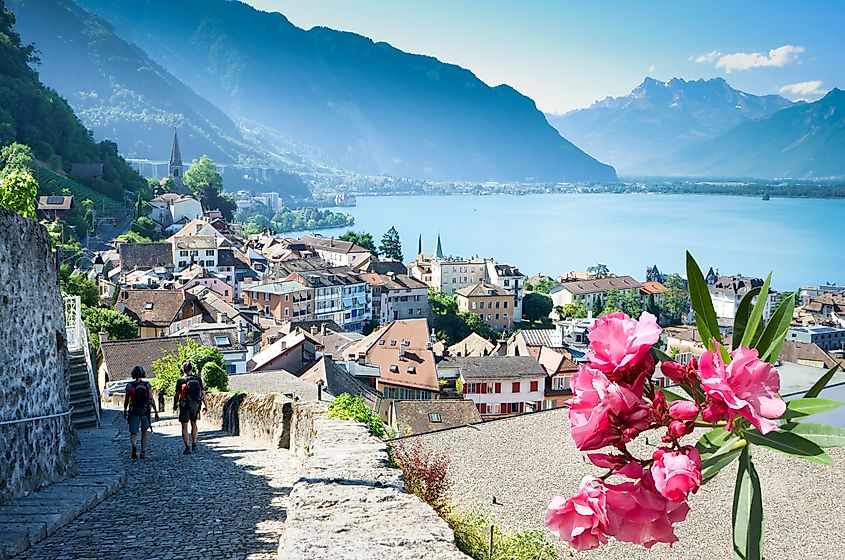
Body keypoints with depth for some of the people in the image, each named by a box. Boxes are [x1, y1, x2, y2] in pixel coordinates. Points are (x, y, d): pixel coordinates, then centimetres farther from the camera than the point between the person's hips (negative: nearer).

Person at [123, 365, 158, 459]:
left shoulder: (130, 386, -4)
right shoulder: (147, 385, -5)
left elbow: (126, 400, 3)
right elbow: (152, 400, -6)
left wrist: (125, 411, 19)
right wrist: (156, 412, 1)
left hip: (134, 412, 0)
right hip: (145, 412, 0)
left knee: (133, 433, 8)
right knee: (145, 431, 18)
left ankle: (133, 445, -24)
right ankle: (143, 452, 14)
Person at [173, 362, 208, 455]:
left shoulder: (181, 380, -7)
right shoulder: (198, 379, 1)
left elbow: (177, 395, -5)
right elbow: (203, 393, 3)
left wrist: (175, 405, 9)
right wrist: (205, 405, 12)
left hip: (185, 405, -3)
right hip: (196, 405, 3)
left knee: (184, 427, 2)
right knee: (194, 424, 21)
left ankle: (187, 447, -7)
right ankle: (194, 445, 20)